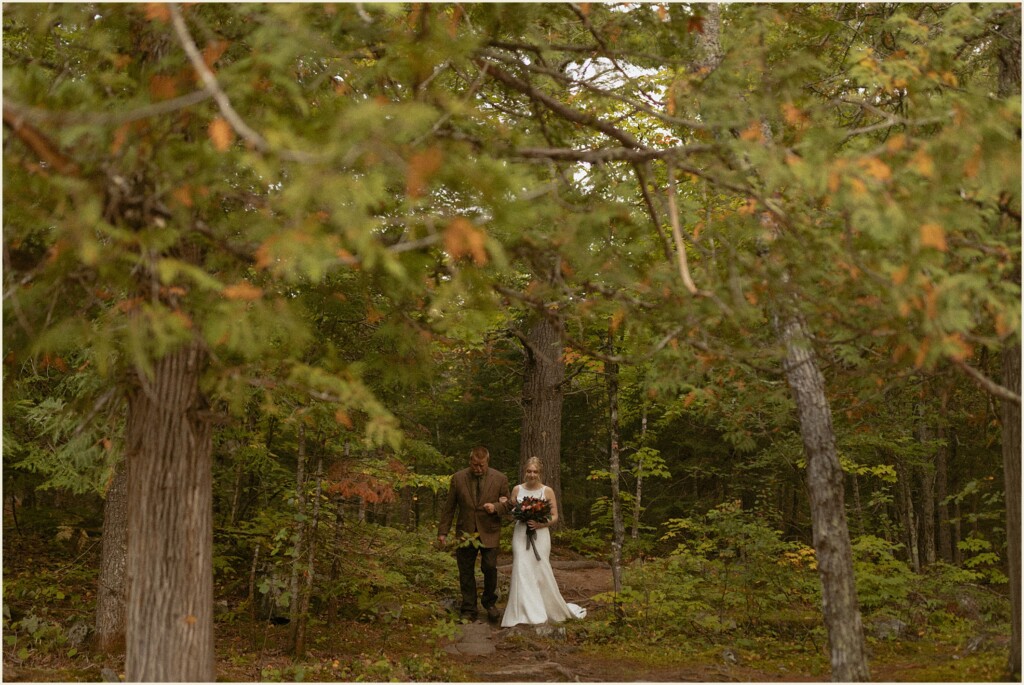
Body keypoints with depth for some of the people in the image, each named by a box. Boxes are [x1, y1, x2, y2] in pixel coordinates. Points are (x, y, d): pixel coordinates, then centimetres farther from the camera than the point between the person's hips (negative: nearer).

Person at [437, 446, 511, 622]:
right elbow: (449, 507, 5)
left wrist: (495, 507, -15)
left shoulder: (500, 479, -1)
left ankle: (489, 602, 15)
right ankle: (469, 610, 14)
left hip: (489, 533, -1)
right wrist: (443, 531, 3)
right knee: (466, 572, 4)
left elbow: (507, 503, 7)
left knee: (490, 567, -10)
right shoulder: (458, 479, 0)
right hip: (465, 532, 1)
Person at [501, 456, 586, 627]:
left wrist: (540, 524, -16)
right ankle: (526, 614, -1)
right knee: (522, 572, -7)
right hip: (521, 535, 1)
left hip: (540, 535, -1)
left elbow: (555, 517, 1)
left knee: (540, 572, -2)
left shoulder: (547, 491, 0)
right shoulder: (517, 489, 5)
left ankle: (553, 609, 18)